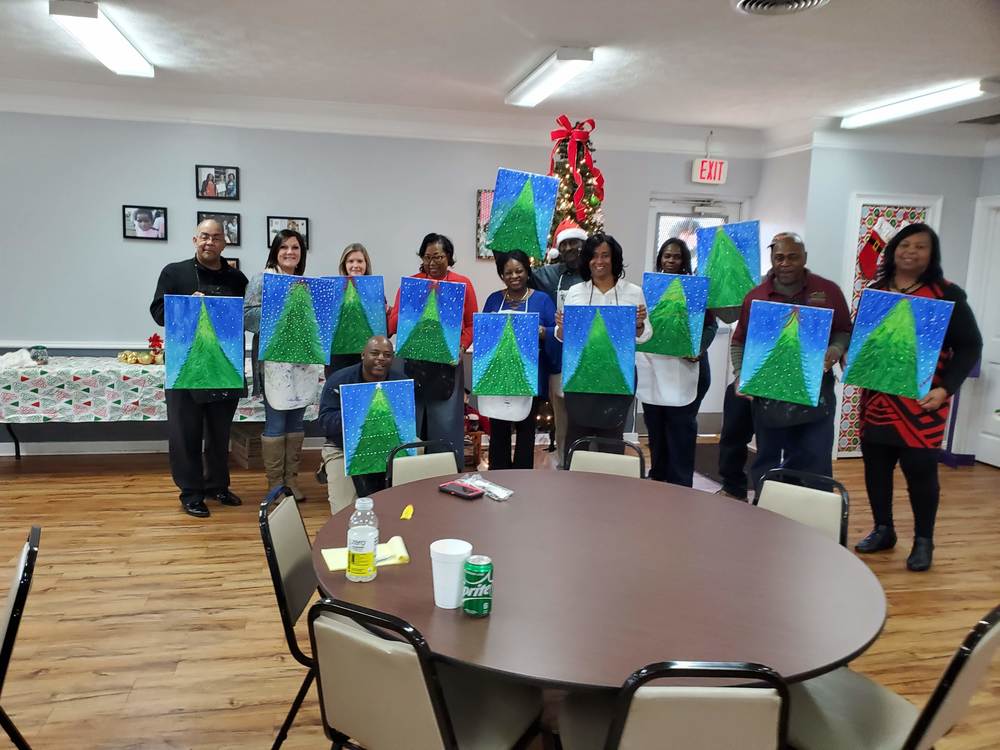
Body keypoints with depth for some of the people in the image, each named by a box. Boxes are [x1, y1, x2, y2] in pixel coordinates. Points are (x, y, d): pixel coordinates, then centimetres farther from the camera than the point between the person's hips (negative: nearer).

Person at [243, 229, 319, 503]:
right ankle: (275, 483, 9)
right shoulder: (262, 280, -1)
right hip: (274, 362, -5)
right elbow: (247, 316, -8)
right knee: (275, 424, -2)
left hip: (303, 362, 5)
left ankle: (291, 479, 20)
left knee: (296, 422, 10)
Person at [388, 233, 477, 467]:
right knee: (412, 423, 4)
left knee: (446, 423, 1)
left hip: (448, 362, -1)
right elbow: (393, 324, 2)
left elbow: (472, 323, 7)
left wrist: (461, 346, -10)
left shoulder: (463, 283, 6)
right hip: (414, 363, 1)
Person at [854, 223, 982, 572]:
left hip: (922, 401, -4)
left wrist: (945, 388, -15)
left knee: (920, 469, 1)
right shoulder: (874, 291, 9)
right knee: (875, 465, 10)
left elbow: (970, 346, -3)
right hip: (877, 397, 4)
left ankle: (923, 541, 20)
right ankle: (883, 530, 29)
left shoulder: (947, 294, -3)